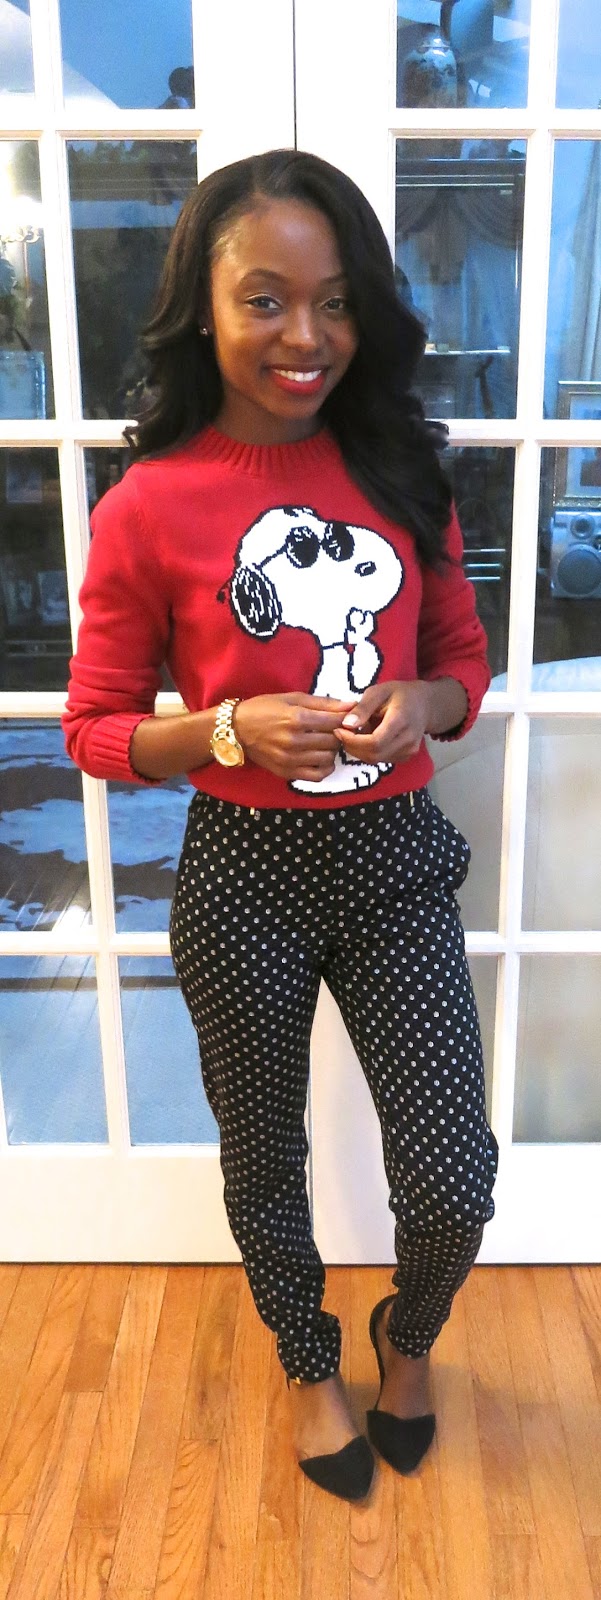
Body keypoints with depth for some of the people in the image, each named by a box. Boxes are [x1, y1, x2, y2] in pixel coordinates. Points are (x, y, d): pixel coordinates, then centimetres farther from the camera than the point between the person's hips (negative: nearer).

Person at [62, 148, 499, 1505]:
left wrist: (418, 705, -14)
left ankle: (408, 1340, 43)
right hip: (244, 876, -2)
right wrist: (235, 730, -21)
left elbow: (464, 662, 9)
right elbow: (96, 729, -4)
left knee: (454, 1186, 6)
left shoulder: (403, 471, 0)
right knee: (265, 1160, 18)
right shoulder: (148, 507, -10)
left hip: (396, 856, 3)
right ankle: (310, 1366, 50)